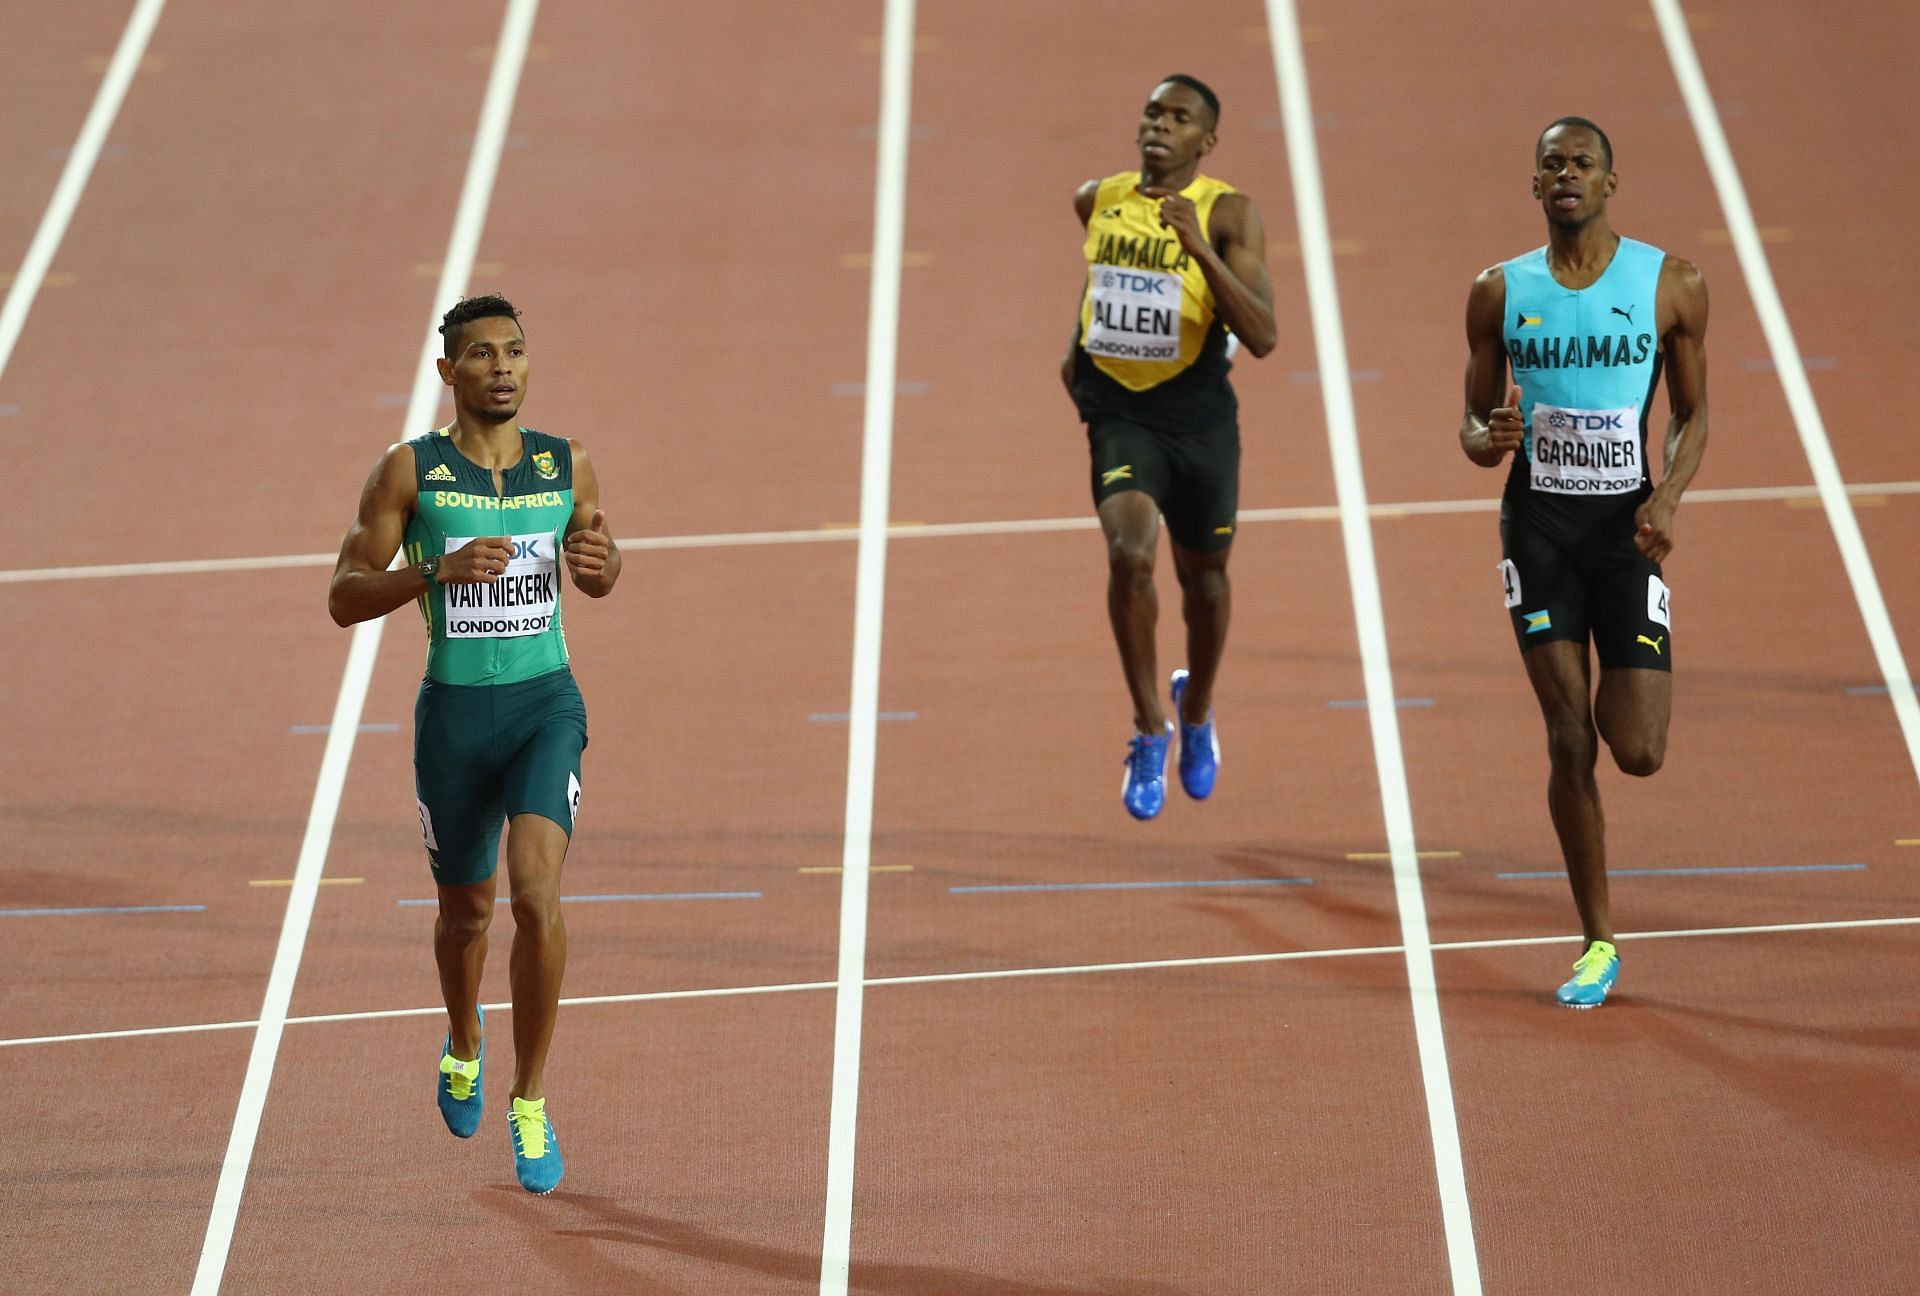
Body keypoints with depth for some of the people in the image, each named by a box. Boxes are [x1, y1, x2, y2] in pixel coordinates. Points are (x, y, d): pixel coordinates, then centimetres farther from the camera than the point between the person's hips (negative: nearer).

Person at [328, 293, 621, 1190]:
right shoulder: (409, 471, -6)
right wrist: (438, 572, -24)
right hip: (453, 713, 0)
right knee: (467, 909, 15)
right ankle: (464, 1040, 50)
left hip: (546, 707, 0)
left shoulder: (568, 467, 2)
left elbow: (596, 575, 18)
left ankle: (530, 1102, -7)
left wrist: (600, 562, -7)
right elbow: (344, 597, -8)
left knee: (537, 891, -20)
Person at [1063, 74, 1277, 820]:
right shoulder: (1099, 200, 1)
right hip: (1118, 414, 1)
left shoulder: (1228, 214, -11)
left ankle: (1196, 712, 45)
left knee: (1203, 576, 16)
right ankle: (1149, 730, -9)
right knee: (1130, 553, -23)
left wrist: (1198, 247, -30)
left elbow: (1262, 337, -22)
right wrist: (1079, 344, 21)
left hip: (1200, 419, -1)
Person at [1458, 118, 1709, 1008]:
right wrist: (1488, 440, -14)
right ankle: (1597, 944, 6)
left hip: (1625, 527, -1)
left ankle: (1625, 690, 33)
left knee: (1639, 752, -7)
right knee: (1568, 743, -5)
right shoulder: (1500, 292, 5)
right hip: (1538, 524, 1)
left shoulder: (1670, 285, 1)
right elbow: (1474, 421, 10)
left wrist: (1666, 496, -12)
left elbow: (1694, 415, 7)